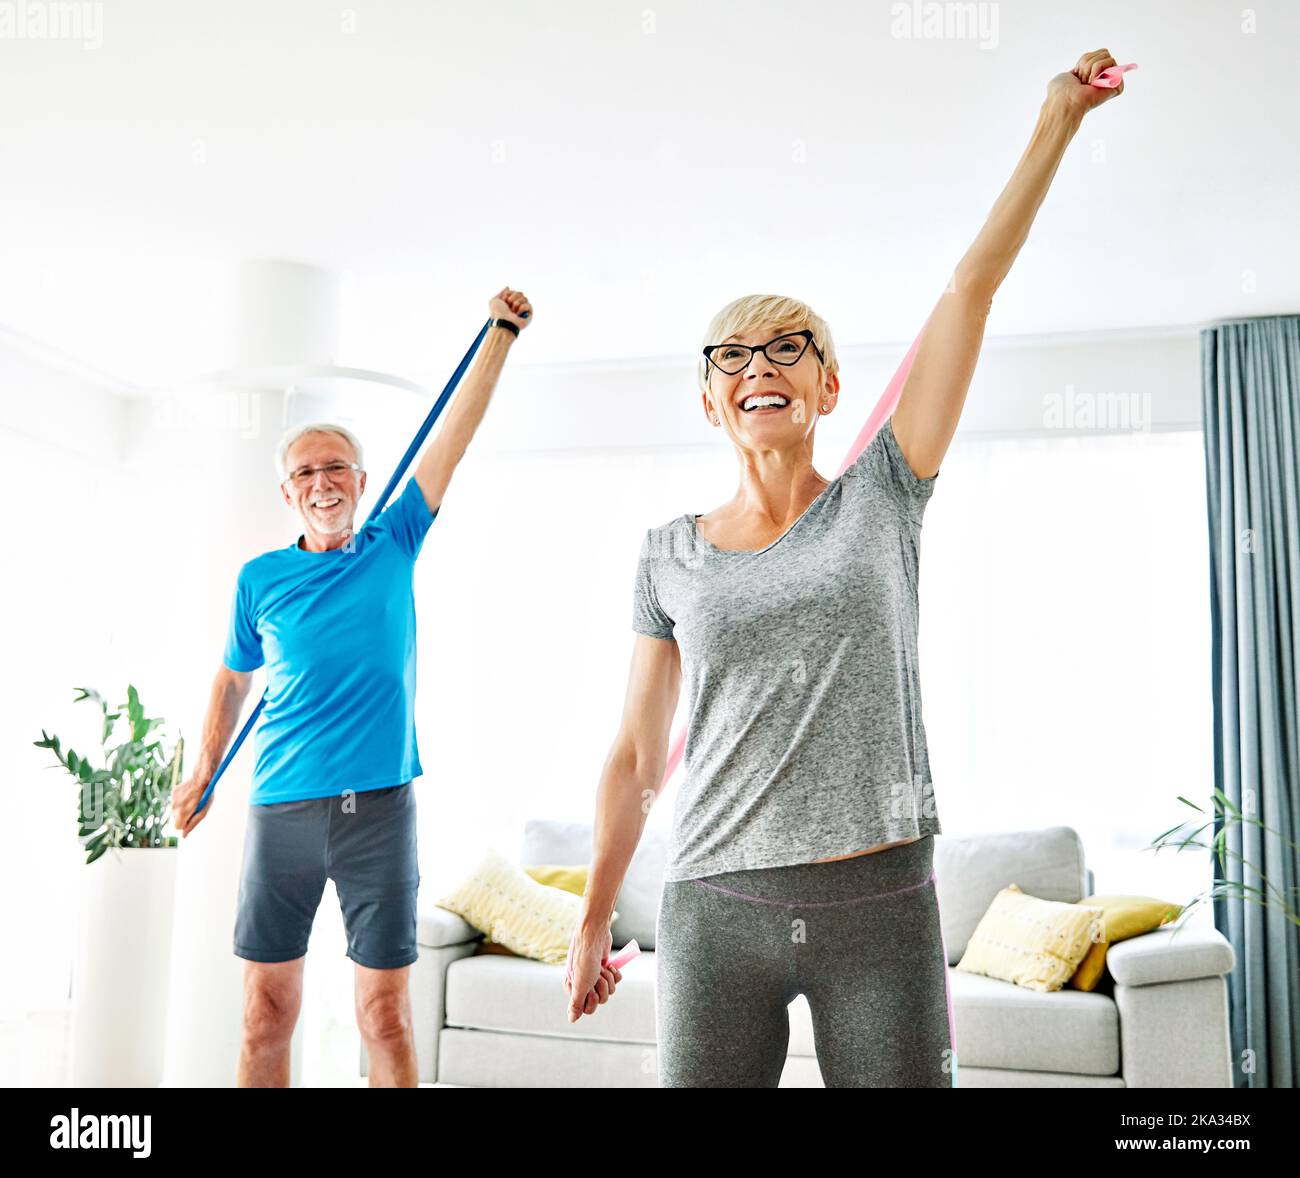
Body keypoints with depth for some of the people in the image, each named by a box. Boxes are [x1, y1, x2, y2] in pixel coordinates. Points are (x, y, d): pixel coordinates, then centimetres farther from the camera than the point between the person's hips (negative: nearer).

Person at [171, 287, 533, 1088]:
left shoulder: (393, 547, 5)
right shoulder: (261, 578, 6)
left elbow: (458, 433, 2)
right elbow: (233, 681, 18)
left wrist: (503, 331, 0)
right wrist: (202, 778, 20)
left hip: (381, 805, 0)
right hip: (281, 807, 1)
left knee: (387, 1016, 3)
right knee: (267, 1014, 6)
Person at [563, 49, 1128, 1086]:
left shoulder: (880, 503, 3)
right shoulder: (670, 554, 5)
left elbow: (974, 287, -2)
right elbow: (639, 754, 9)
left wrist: (1057, 121, -4)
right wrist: (593, 923, 11)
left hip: (880, 907, 0)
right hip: (713, 913, 1)